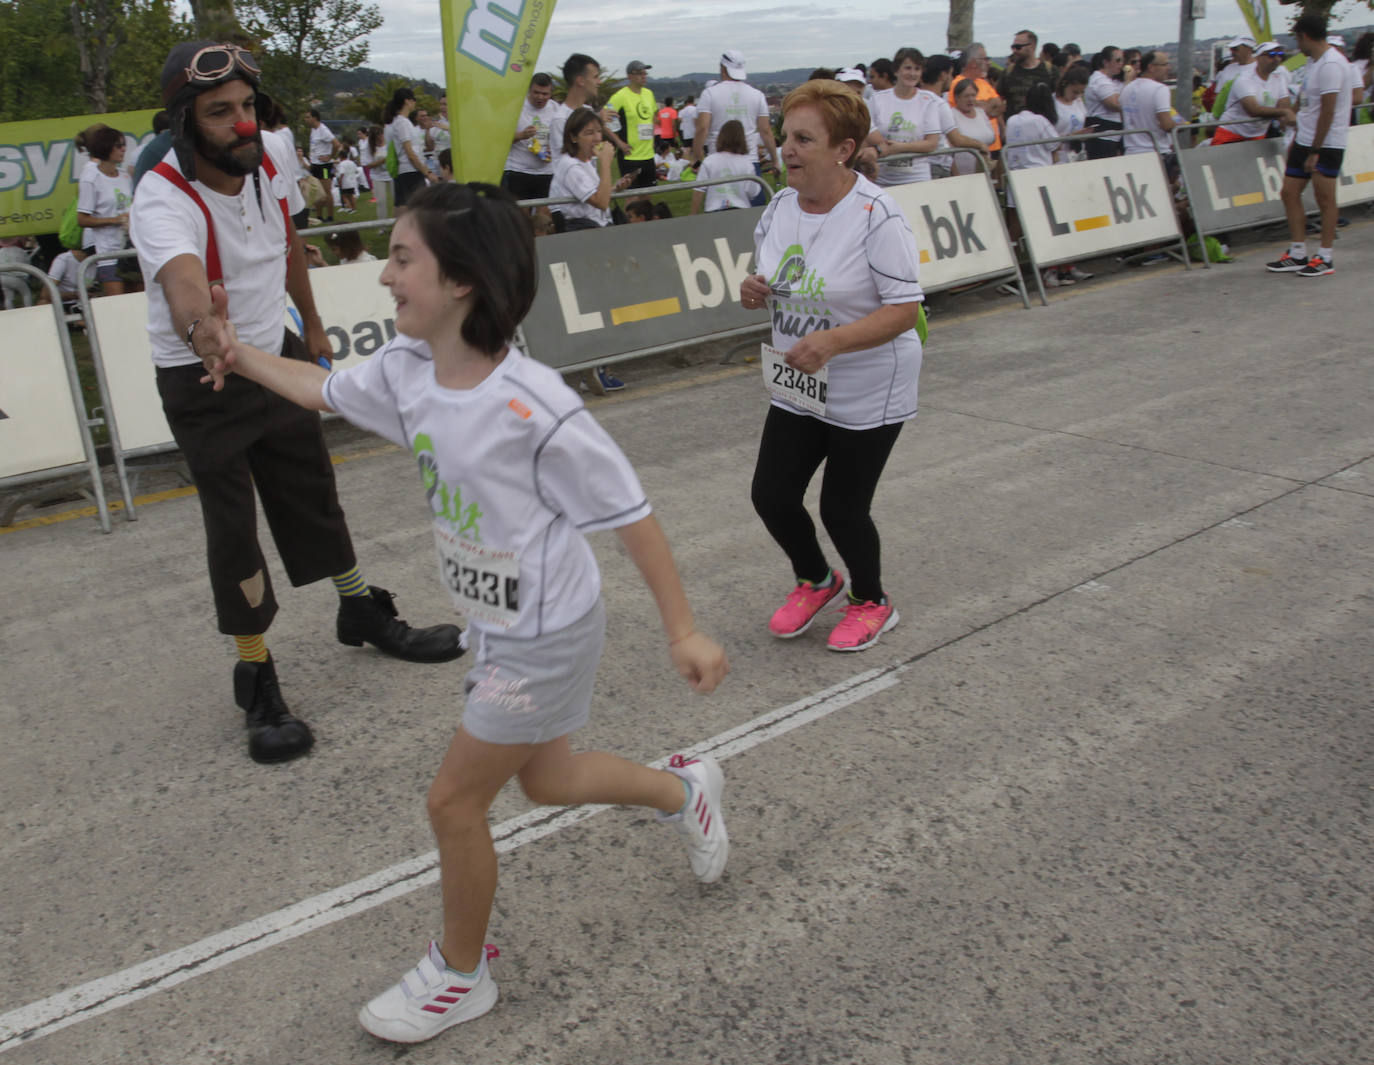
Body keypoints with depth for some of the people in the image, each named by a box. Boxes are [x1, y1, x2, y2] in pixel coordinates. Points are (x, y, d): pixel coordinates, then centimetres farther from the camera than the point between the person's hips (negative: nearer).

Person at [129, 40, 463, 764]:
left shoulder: (272, 158, -9)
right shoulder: (163, 200, -28)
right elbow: (182, 279, -50)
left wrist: (312, 325, 19)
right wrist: (202, 326, -72)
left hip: (277, 356, 6)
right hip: (202, 380, -5)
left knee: (314, 493, 17)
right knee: (233, 527, -3)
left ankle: (364, 615, 37)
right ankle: (258, 685, 10)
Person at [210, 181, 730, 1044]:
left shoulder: (533, 406, -29)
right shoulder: (405, 369, -7)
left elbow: (629, 513, -22)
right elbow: (324, 389, 15)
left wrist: (683, 629, -17)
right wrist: (237, 353, 18)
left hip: (547, 636, -8)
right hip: (499, 626, 8)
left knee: (455, 801, 4)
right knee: (545, 779, 22)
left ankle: (461, 974, 31)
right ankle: (683, 789, 49)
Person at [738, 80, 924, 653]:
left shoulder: (877, 215, -20)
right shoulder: (779, 207, 1)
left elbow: (905, 310, -22)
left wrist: (833, 340, -35)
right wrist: (753, 292, -9)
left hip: (868, 394, -6)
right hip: (797, 388, 6)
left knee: (842, 510, 2)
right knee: (771, 496, 4)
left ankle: (871, 602, 32)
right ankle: (816, 580, 35)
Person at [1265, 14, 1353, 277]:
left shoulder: (1331, 65, -17)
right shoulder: (1312, 62, 12)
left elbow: (1328, 111, -21)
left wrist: (1315, 151, -21)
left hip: (1327, 144, -9)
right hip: (1305, 140, 9)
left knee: (1325, 199, -3)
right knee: (1290, 193, 8)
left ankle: (1325, 258, 5)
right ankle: (1297, 254, 15)